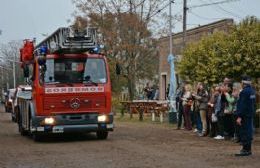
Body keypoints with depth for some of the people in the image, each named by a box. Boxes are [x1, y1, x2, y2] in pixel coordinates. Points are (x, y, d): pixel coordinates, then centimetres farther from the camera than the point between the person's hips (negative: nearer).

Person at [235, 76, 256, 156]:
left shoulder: (244, 92, -18)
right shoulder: (252, 91, 11)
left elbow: (242, 105, -22)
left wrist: (239, 116, -22)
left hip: (245, 115, -9)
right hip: (250, 114, 9)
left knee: (244, 132, -6)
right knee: (248, 131, 13)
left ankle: (246, 150, -5)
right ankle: (248, 149, 20)